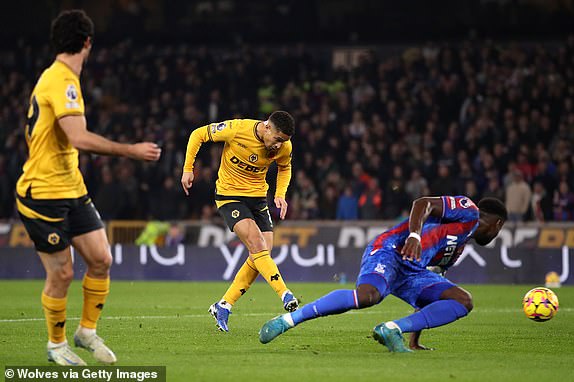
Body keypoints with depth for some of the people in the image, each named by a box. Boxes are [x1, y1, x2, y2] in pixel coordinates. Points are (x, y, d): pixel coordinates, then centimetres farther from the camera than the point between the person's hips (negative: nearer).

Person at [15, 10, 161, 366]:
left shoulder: (58, 78, 11)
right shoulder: (61, 82, -20)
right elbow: (80, 138, -30)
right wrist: (131, 150, -25)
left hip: (72, 190, 9)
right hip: (44, 193, -9)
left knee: (101, 259, 2)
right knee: (62, 273, -1)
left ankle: (87, 332, 18)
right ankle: (56, 344, 17)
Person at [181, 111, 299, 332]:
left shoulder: (284, 147, -9)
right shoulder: (236, 130, -22)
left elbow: (284, 168, 15)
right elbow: (198, 135, -8)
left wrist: (280, 195, -1)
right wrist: (188, 169, -7)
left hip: (258, 197, 5)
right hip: (229, 195, -5)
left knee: (262, 254, -5)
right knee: (256, 243, -23)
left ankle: (223, 307, 6)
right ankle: (285, 295, -28)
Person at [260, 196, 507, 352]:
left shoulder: (460, 245, 33)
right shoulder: (468, 212, 7)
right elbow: (423, 204, -11)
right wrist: (414, 235, -30)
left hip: (412, 271, 9)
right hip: (390, 251, -9)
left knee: (463, 301, -4)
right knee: (367, 296, -36)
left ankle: (392, 330, -18)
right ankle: (286, 321, -26)